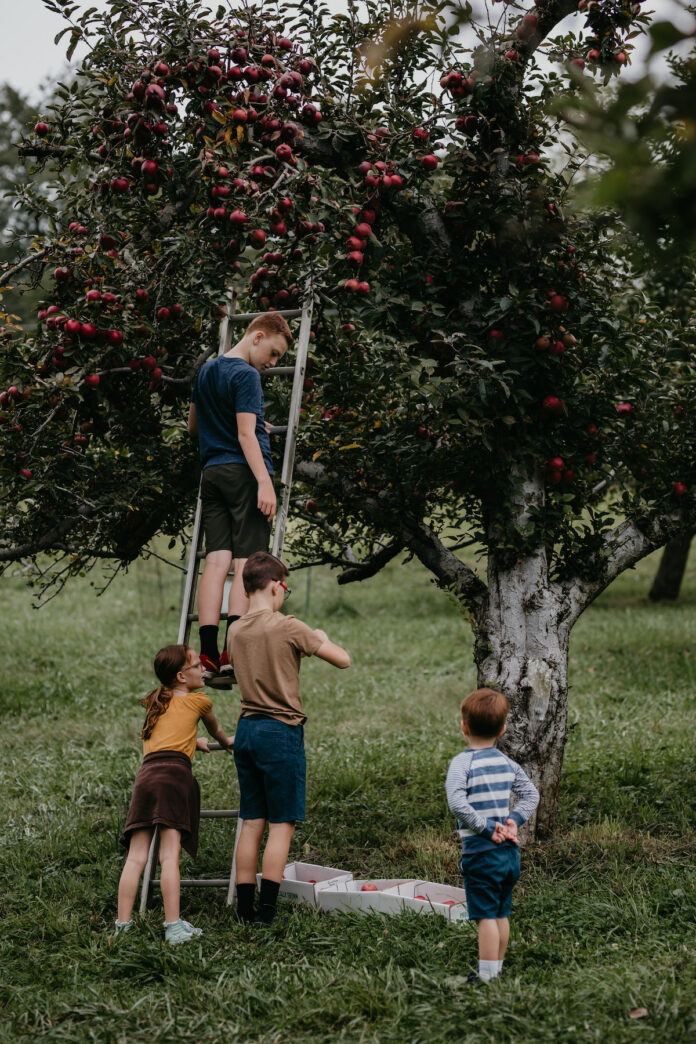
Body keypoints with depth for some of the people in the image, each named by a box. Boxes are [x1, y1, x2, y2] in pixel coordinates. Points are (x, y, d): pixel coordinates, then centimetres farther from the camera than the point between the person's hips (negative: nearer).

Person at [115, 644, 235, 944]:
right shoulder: (198, 701, 14)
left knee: (136, 858, 1)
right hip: (173, 774, -5)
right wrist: (225, 742, 58)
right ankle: (173, 926, -15)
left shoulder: (156, 704, 29)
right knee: (170, 856, -11)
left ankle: (122, 925, -2)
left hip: (145, 774, 5)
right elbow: (214, 729, 36)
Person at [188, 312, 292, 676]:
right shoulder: (245, 375, -6)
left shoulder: (207, 371, 20)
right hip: (243, 472, -7)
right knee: (245, 564, -8)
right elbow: (246, 434, -16)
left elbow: (193, 426, 31)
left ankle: (208, 653, -9)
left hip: (212, 472, 7)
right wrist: (265, 482, -22)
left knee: (216, 561, 0)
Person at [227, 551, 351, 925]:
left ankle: (245, 908, 11)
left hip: (246, 729, 6)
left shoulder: (235, 631, 8)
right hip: (281, 732, -6)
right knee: (281, 825, -2)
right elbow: (343, 660, -6)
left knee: (251, 823, 10)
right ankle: (266, 911, -5)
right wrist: (322, 640, 15)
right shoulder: (289, 628, -11)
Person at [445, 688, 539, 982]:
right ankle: (497, 968, 26)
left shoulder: (462, 763, -11)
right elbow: (531, 795, 11)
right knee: (501, 914, 17)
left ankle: (487, 976, 0)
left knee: (486, 916, -3)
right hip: (510, 851, 6)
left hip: (481, 853, -6)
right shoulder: (508, 763, 7)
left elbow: (457, 803, -24)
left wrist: (487, 827, -17)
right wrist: (513, 820, 2)